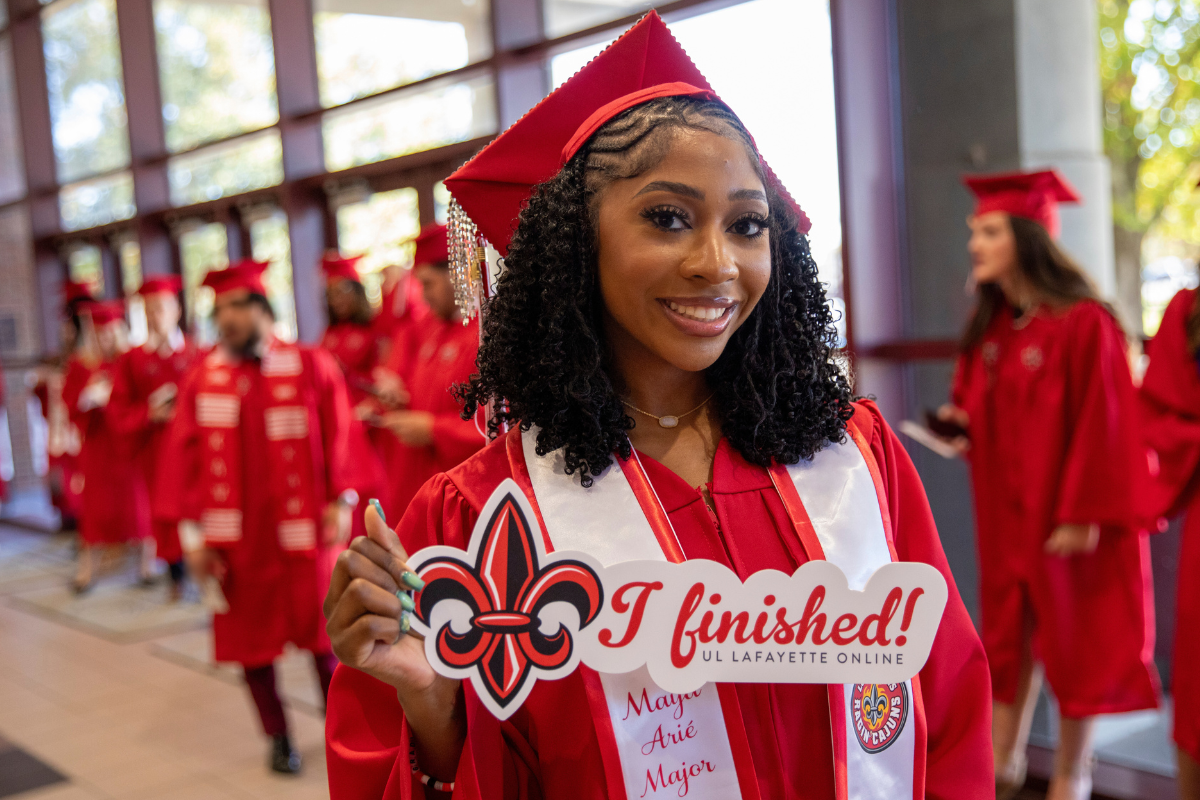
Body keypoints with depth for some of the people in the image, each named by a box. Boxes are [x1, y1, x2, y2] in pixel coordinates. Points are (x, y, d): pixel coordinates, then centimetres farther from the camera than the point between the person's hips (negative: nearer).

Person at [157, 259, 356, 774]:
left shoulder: (312, 367, -2)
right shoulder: (202, 377, 4)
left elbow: (339, 440, -2)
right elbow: (183, 458, 3)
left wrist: (340, 502, -10)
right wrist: (192, 532, -2)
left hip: (303, 532, -2)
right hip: (236, 539, 2)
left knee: (321, 633, 7)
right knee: (250, 639, 9)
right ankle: (278, 737, 26)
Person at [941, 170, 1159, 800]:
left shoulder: (1083, 325, -17)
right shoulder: (987, 328, 5)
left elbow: (1101, 425, -18)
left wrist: (1083, 513, -19)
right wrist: (961, 421, -5)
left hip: (1065, 513, -6)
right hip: (1006, 510, 7)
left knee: (1073, 635, 7)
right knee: (1012, 630, 14)